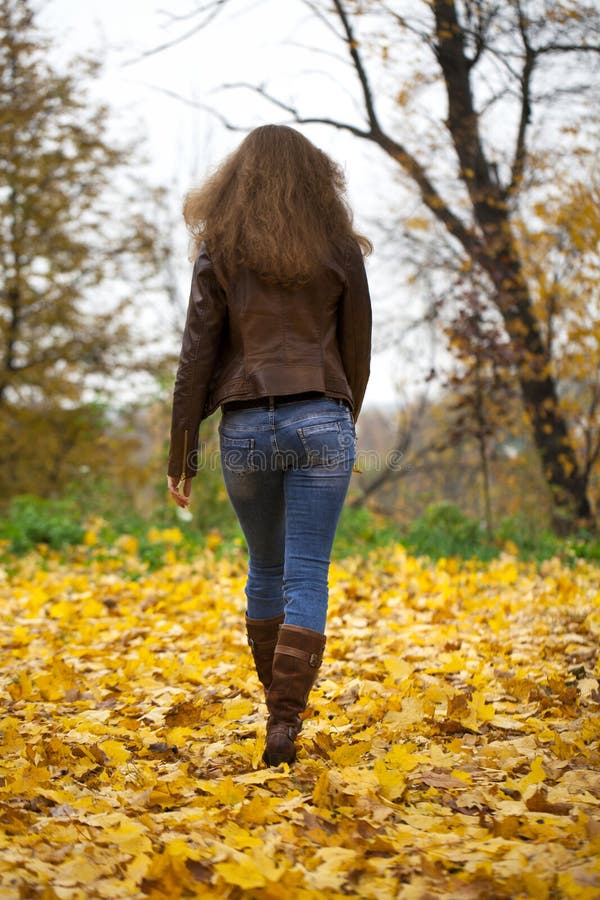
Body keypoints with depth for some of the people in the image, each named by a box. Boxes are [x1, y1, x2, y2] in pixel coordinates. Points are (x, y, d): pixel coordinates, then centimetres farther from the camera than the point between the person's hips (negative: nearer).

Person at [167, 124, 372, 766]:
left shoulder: (219, 253, 3)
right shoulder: (340, 251, 5)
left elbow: (197, 357, 0)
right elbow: (357, 352, 10)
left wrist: (181, 455, 4)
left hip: (245, 426, 1)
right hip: (320, 421, -1)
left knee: (265, 570, 19)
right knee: (306, 577, -1)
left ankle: (278, 706, 29)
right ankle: (284, 723, -10)